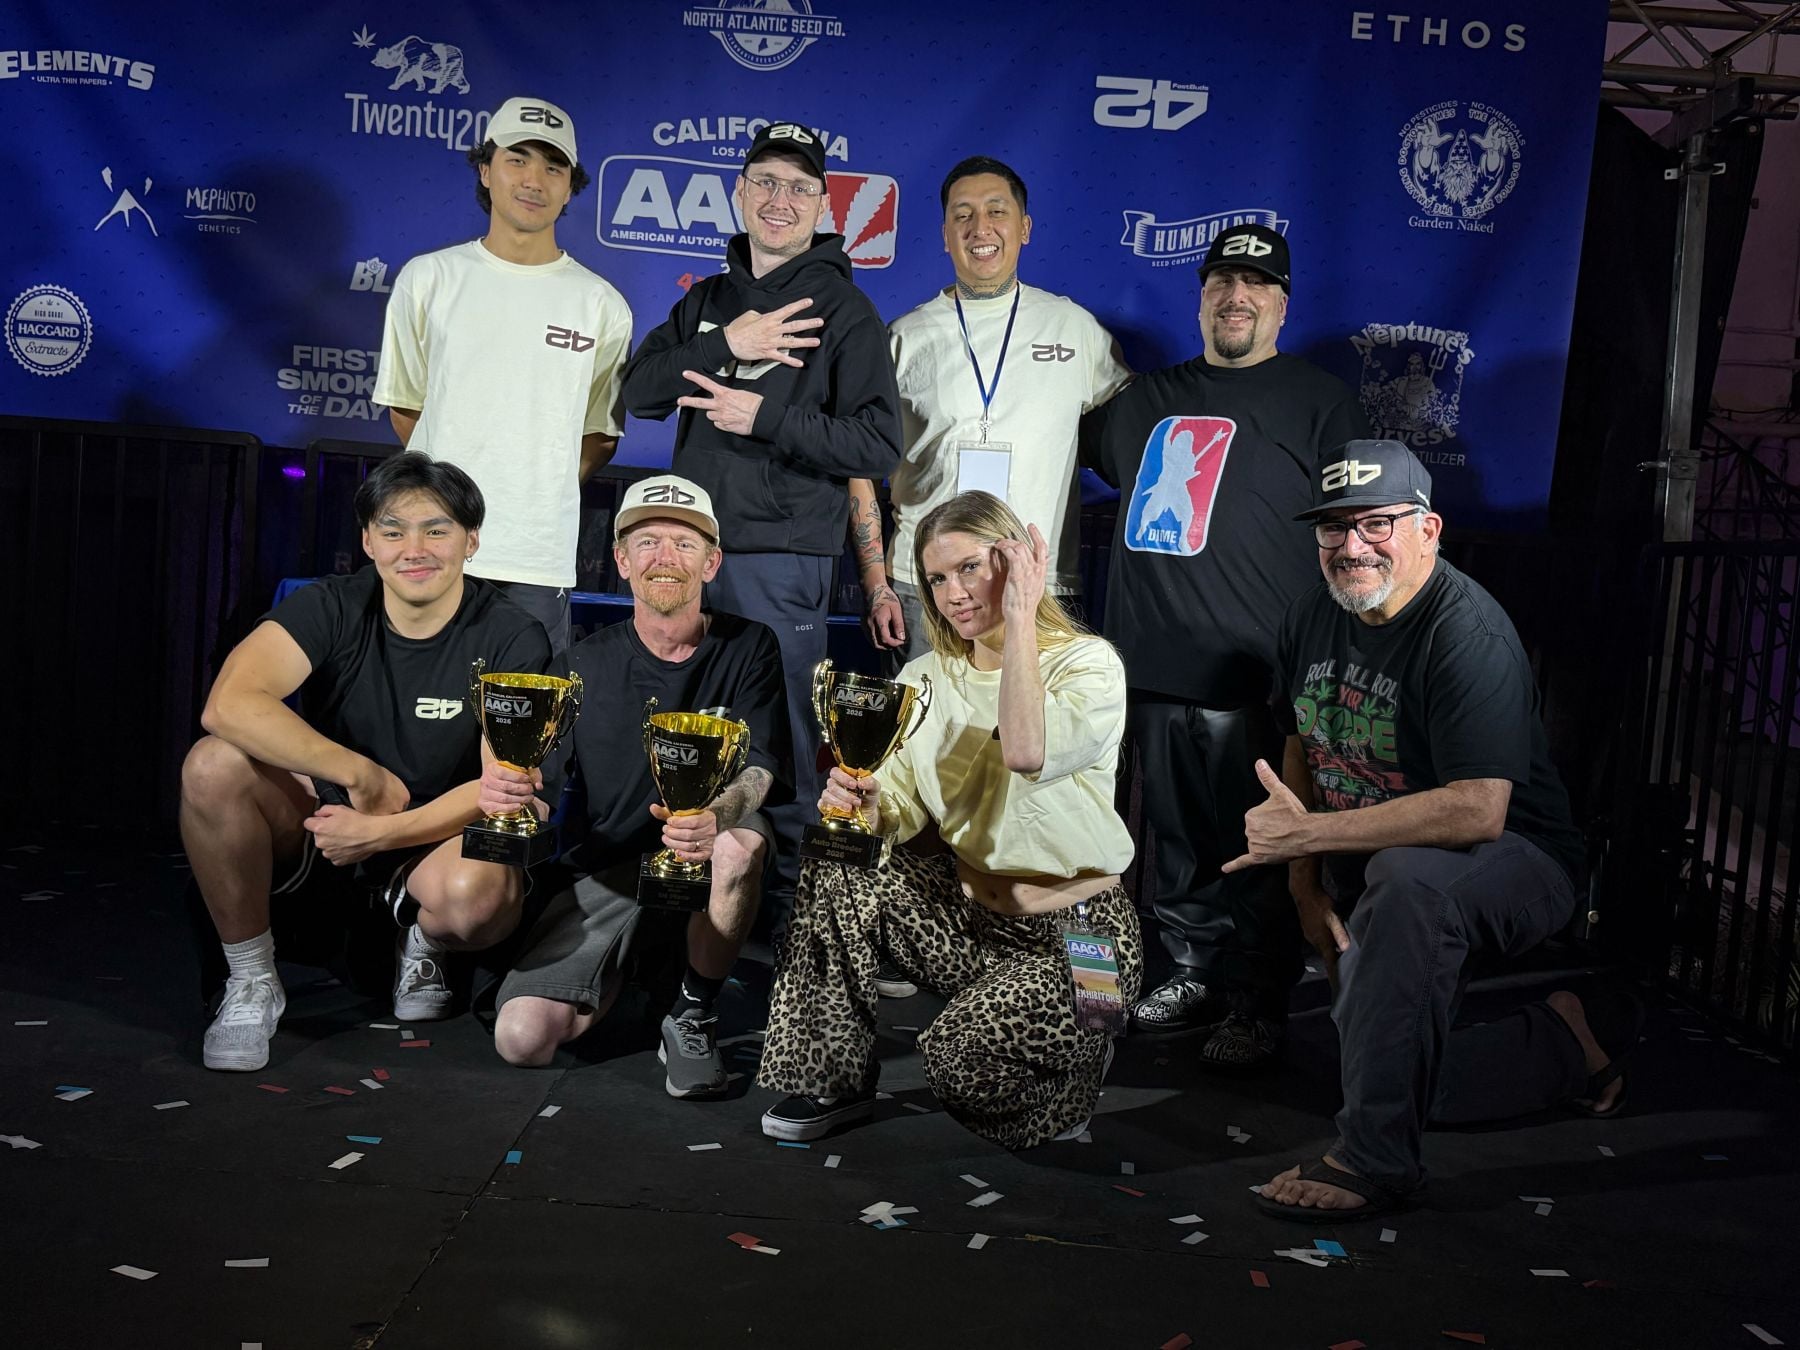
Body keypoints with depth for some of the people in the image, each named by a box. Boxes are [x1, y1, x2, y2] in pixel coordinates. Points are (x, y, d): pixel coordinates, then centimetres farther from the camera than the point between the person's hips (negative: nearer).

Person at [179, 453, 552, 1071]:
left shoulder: (512, 639, -12)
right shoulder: (332, 608, -9)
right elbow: (229, 704, -25)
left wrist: (382, 831, -25)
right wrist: (362, 775, -28)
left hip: (435, 837, -2)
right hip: (317, 822, 2)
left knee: (478, 891, -37)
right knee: (214, 765, -27)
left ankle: (424, 947, 4)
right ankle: (251, 980, -7)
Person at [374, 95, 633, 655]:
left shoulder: (602, 306, 5)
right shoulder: (428, 279, 7)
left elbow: (602, 436, 10)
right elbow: (403, 406, 14)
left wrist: (540, 490, 0)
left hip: (539, 561, 0)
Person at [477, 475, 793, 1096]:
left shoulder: (748, 648, -2)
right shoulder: (587, 662, 2)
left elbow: (759, 768, -18)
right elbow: (540, 799, -3)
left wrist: (715, 815, -42)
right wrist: (507, 792, -30)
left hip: (703, 869, -1)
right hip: (603, 870, 2)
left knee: (744, 837, -36)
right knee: (521, 1038, -17)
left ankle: (693, 1014, -11)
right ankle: (633, 972, 17)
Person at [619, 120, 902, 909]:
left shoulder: (843, 309, -2)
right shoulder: (707, 301, 16)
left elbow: (878, 446, -11)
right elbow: (640, 392, 3)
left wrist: (766, 415, -17)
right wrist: (725, 346, -12)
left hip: (780, 557, -5)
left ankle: (778, 890, 12)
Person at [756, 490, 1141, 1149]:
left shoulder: (1088, 663, -11)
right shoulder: (925, 678, 6)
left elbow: (1026, 752, -34)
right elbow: (903, 810, -1)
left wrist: (1019, 617, -25)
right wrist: (866, 805, -26)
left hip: (1074, 933, -5)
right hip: (963, 906, 5)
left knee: (961, 1055, -26)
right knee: (834, 873, -17)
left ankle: (1075, 1065, 9)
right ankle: (836, 1079, -1)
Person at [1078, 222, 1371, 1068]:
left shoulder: (1318, 402, 6)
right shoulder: (1149, 399, 20)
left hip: (1249, 679, -5)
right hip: (1154, 671, 5)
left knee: (1257, 853, -2)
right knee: (1177, 842, 12)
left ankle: (1258, 1008, 8)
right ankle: (1194, 975, 26)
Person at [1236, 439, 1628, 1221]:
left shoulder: (1469, 634, -23)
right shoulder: (1311, 621, 1)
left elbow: (1477, 811, -33)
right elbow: (1301, 752, 12)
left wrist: (1307, 834, -30)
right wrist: (1307, 891, 1)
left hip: (1514, 862, -7)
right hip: (1372, 873, 8)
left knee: (1408, 880, -41)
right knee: (1404, 1079, 0)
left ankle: (1373, 1160, -33)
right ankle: (1566, 1045, 26)